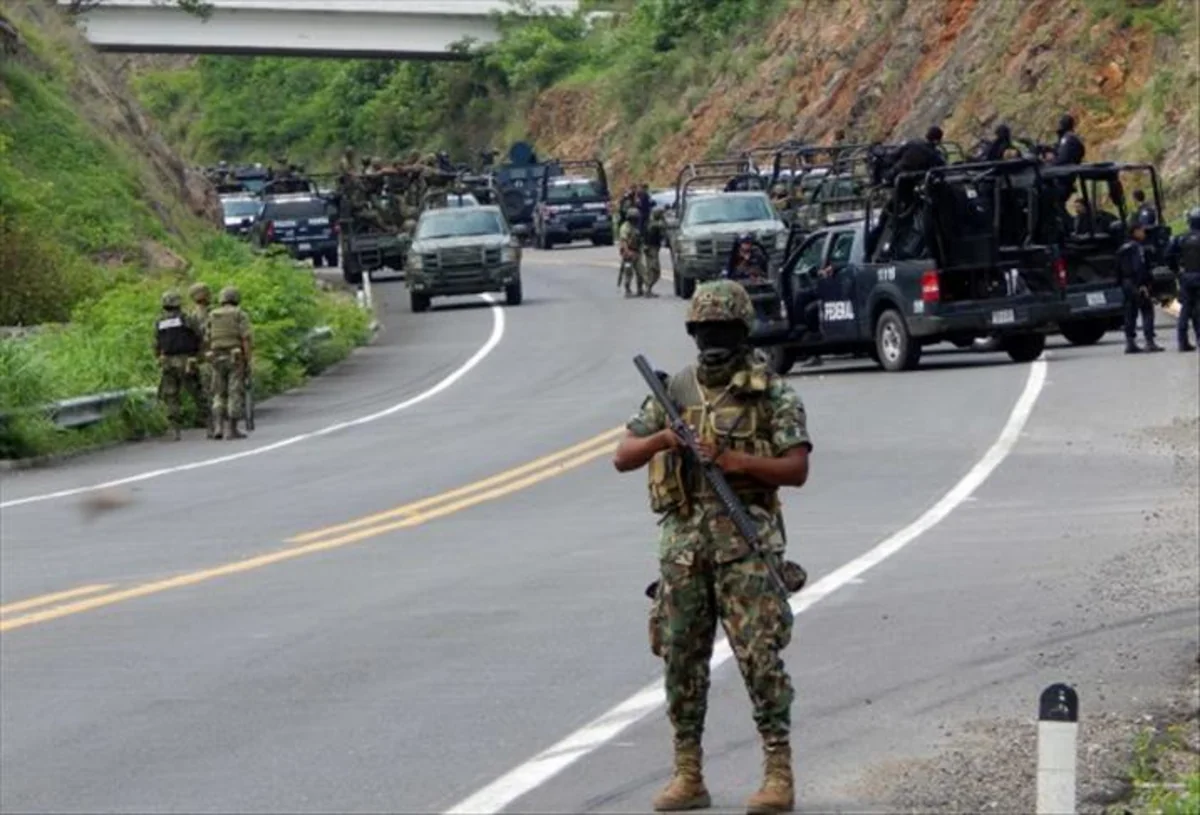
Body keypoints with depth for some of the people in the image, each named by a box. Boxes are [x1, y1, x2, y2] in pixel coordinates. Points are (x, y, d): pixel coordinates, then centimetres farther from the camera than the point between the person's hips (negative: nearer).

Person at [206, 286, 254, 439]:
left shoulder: (213, 316, 10)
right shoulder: (240, 315, -2)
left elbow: (208, 341, 10)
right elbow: (247, 339, -12)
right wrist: (248, 362, -10)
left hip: (218, 359, 4)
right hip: (236, 359, -4)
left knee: (219, 396, 12)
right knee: (236, 395, -1)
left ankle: (219, 427, -2)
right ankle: (231, 430, -7)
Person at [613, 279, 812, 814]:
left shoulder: (772, 393, -1)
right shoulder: (673, 391, 11)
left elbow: (796, 469, -6)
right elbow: (623, 458, 9)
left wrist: (732, 459, -17)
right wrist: (663, 438, -11)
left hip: (746, 537, -4)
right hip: (683, 538, 4)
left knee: (760, 655, -9)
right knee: (681, 658, 6)